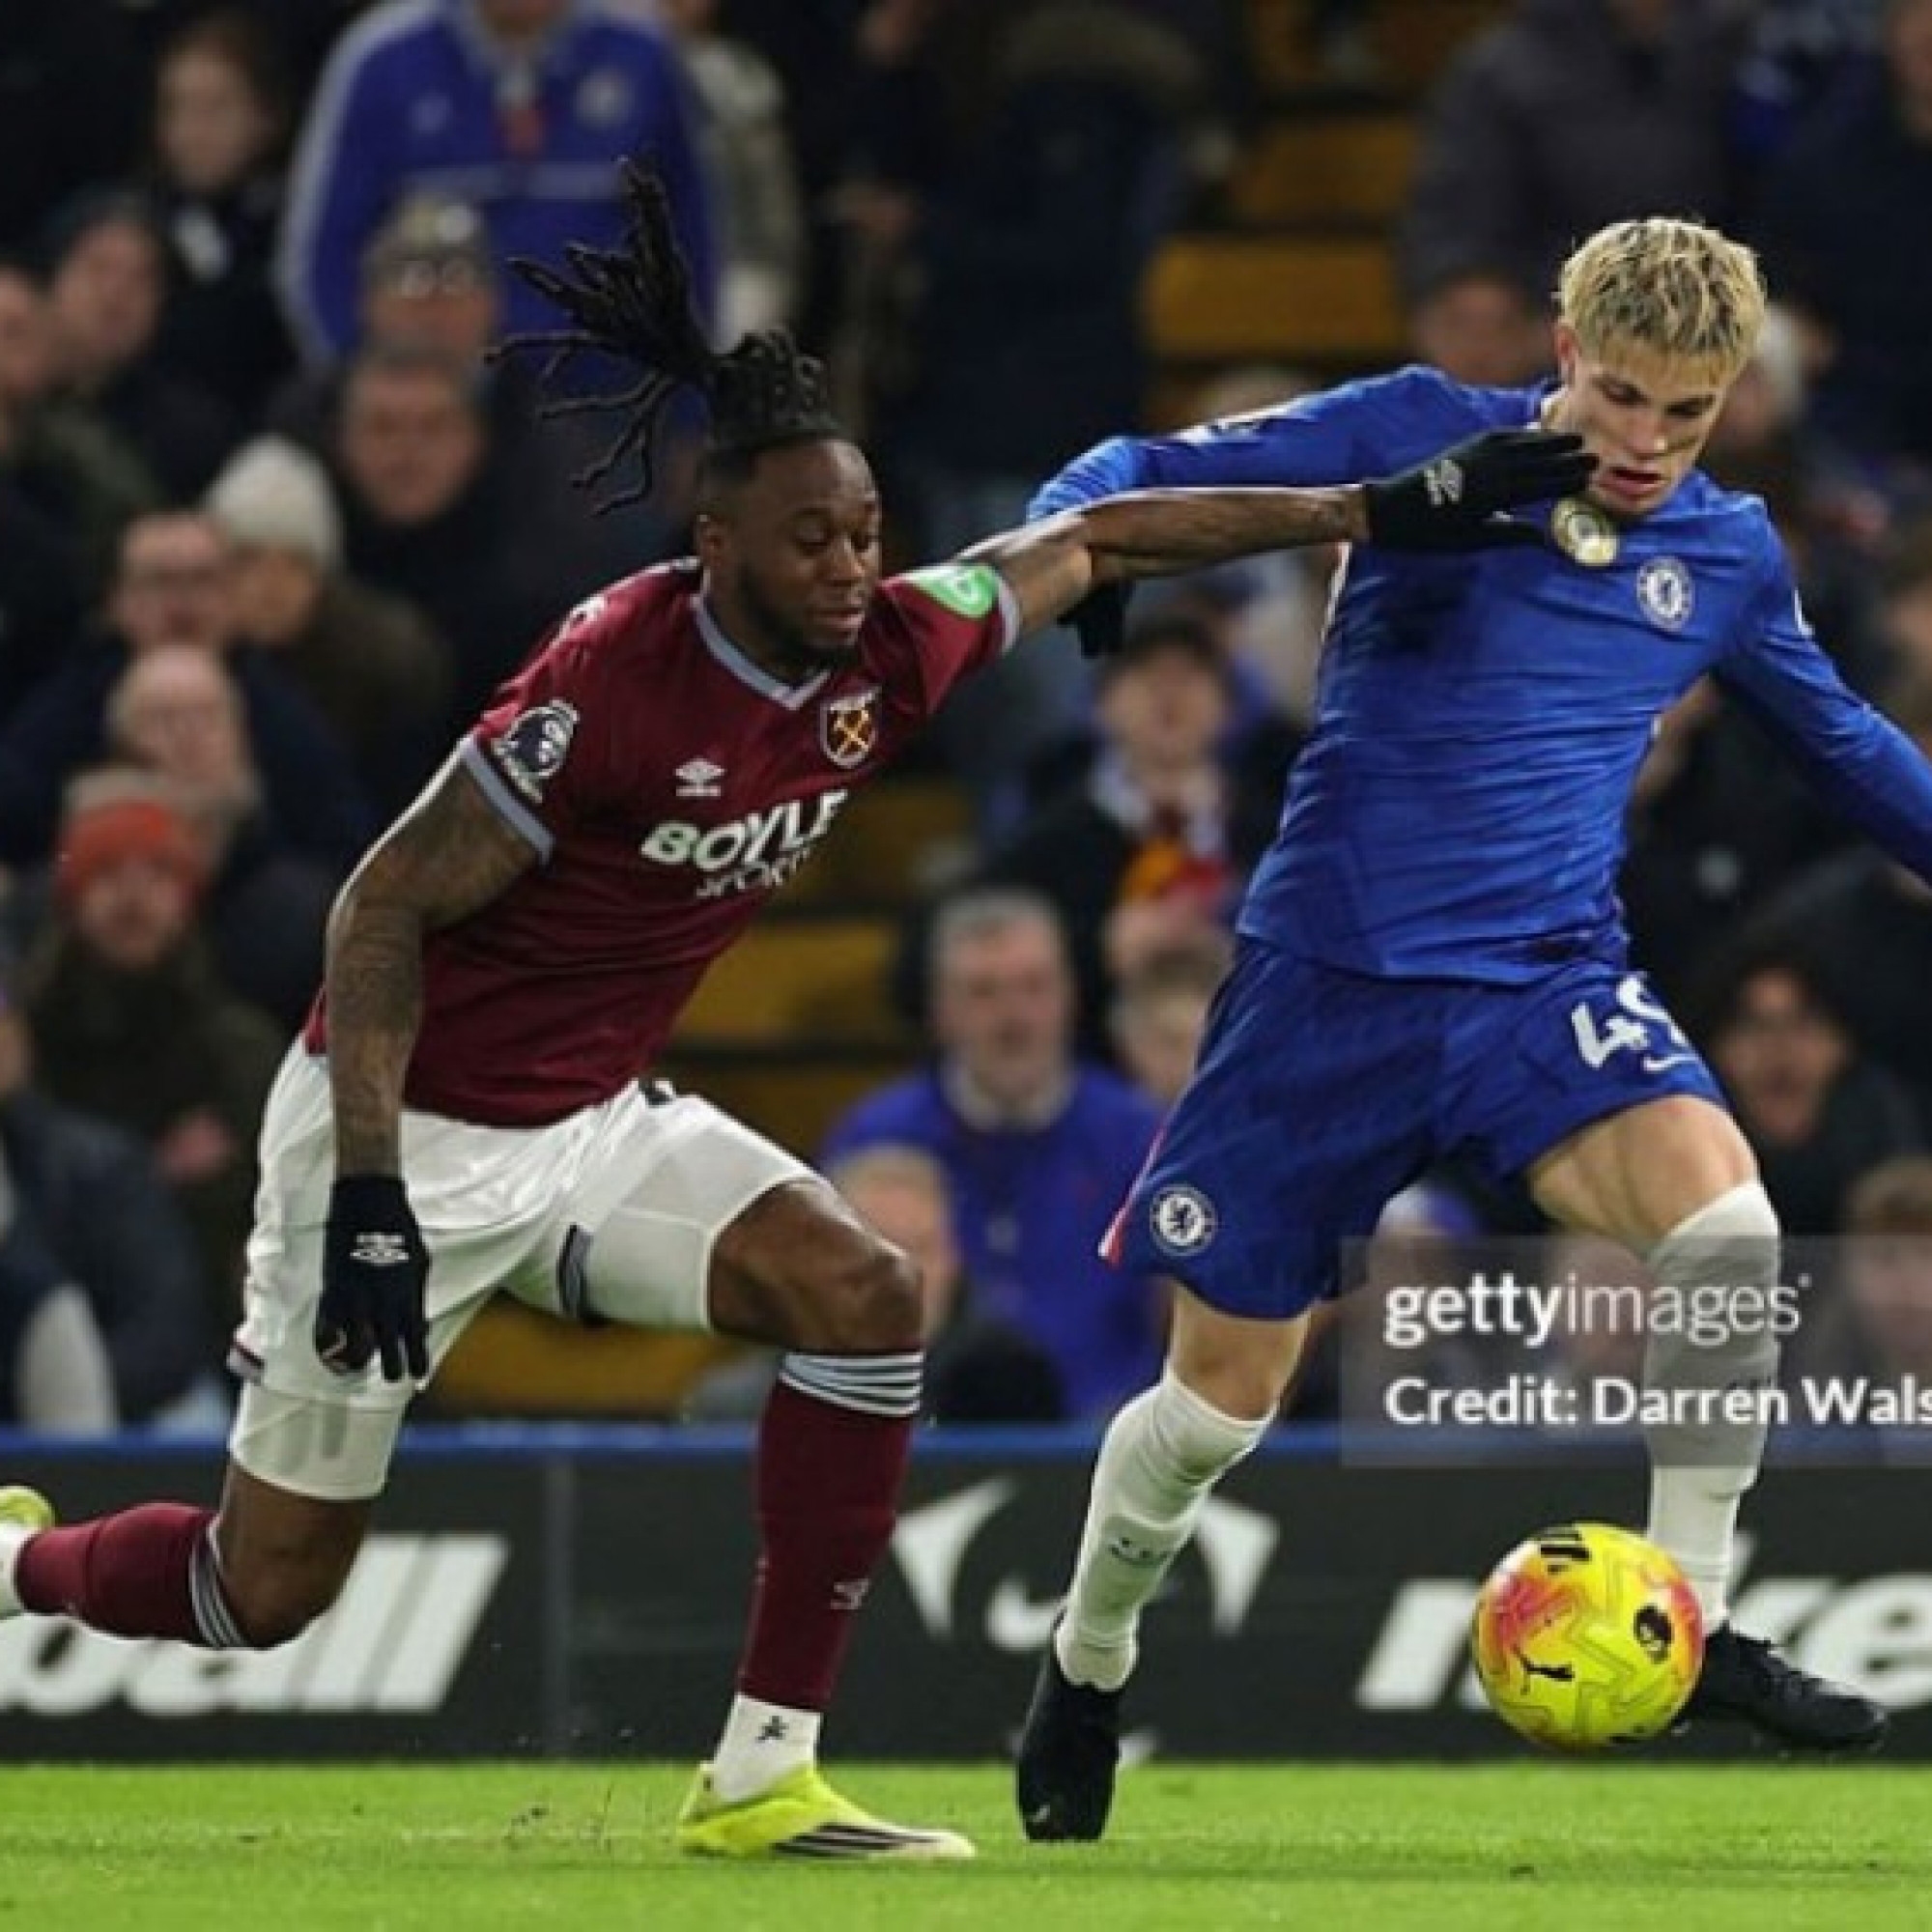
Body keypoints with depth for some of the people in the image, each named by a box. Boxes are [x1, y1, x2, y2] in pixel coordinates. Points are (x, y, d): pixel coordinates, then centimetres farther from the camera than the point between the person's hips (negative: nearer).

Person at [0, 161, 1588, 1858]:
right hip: (410, 1129, -7)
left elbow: (1088, 539, 10)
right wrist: (367, 1195, -27)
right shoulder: (614, 677, -26)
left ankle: (764, 1776, -11)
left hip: (595, 1120, 7)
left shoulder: (891, 655, -6)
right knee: (269, 1587, -3)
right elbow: (387, 906, -22)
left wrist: (1387, 510, 9)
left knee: (863, 1297, -15)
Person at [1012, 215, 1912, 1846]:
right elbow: (1157, 473, -6)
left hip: (1548, 980, 2)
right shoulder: (1423, 436, -6)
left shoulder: (1729, 556, 5)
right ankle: (1087, 1670, 34)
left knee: (1727, 1223, -28)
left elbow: (1843, 741, 24)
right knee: (1221, 1396, 4)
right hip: (1332, 978, -2)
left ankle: (1696, 1628, -15)